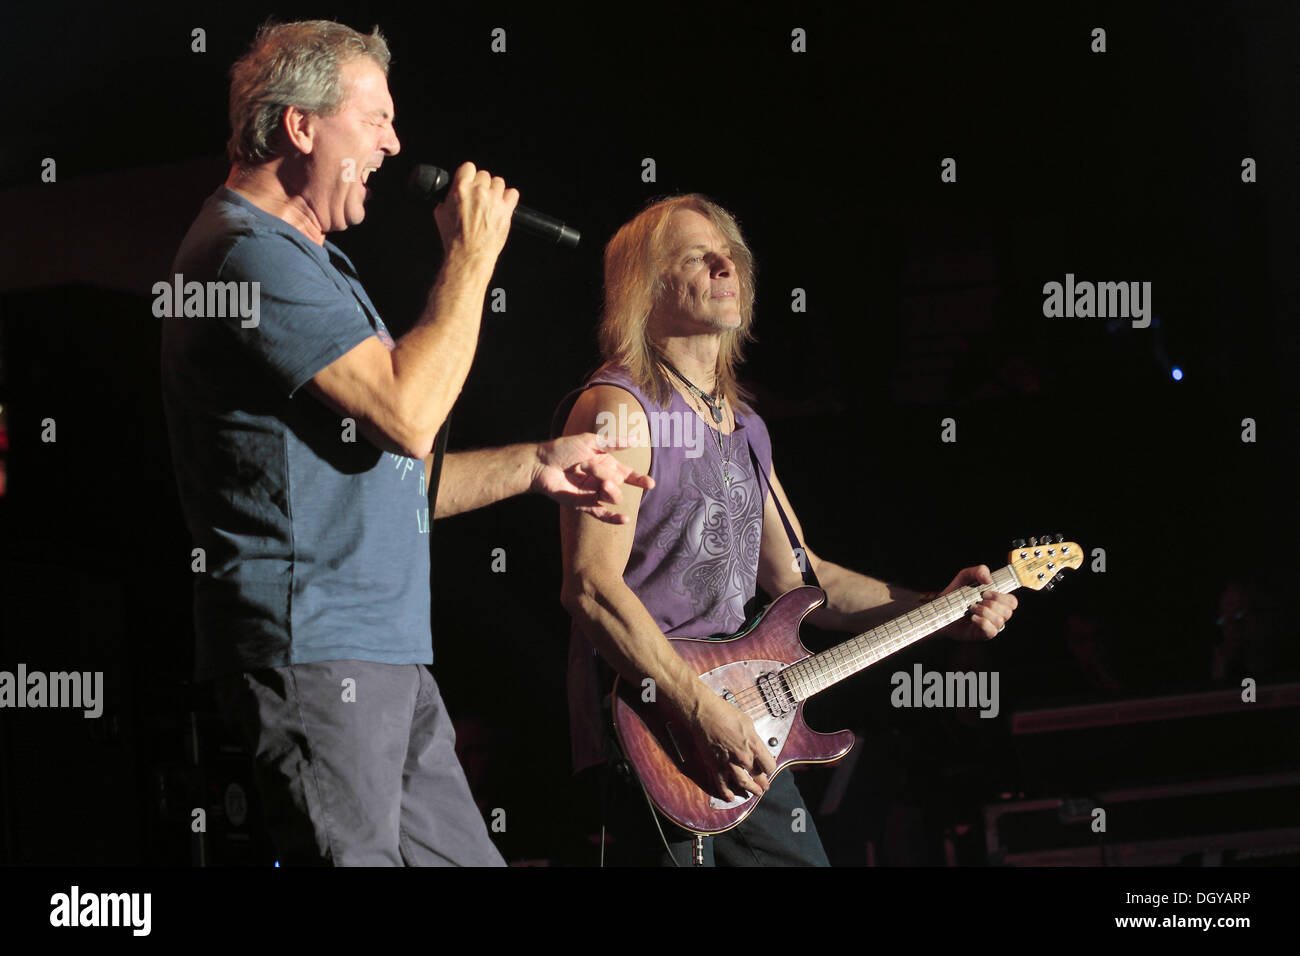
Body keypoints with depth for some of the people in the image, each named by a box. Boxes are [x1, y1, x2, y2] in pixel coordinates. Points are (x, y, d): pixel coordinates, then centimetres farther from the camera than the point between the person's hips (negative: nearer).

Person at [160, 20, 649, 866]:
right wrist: (472, 257, -9)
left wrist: (534, 466, 15)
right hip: (314, 658, -11)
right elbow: (407, 413, -20)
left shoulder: (304, 257, 23)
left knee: (463, 856, 9)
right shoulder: (250, 254, -12)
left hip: (387, 662, 11)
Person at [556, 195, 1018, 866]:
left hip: (746, 741, 9)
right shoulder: (620, 408, -9)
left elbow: (793, 574, 25)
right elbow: (591, 587, -18)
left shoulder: (744, 428, 19)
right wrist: (704, 713, -22)